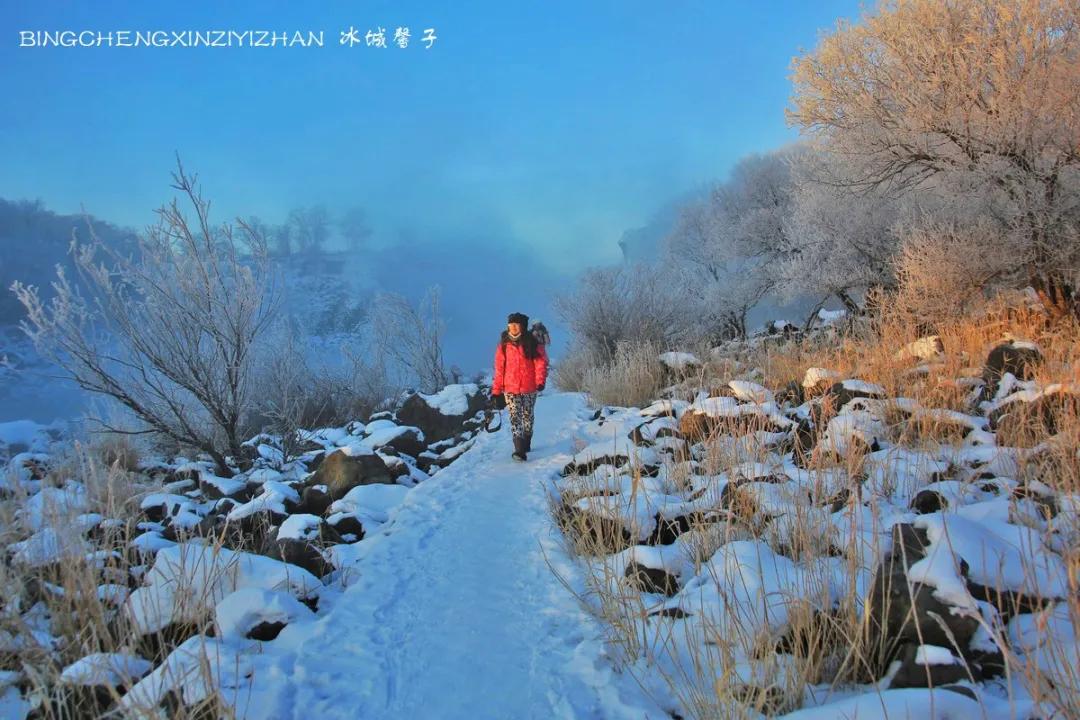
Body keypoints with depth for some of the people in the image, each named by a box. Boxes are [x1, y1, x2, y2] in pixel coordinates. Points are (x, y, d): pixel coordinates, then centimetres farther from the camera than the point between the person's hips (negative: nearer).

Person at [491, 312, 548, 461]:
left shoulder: (532, 343, -4)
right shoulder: (504, 344, 1)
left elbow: (541, 362, -6)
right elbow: (499, 368, 4)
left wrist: (540, 380, -21)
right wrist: (496, 390, 3)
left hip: (529, 387, 0)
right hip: (510, 388, 0)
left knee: (528, 415, 16)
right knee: (515, 417, -10)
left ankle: (526, 443, 35)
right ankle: (519, 449, -16)